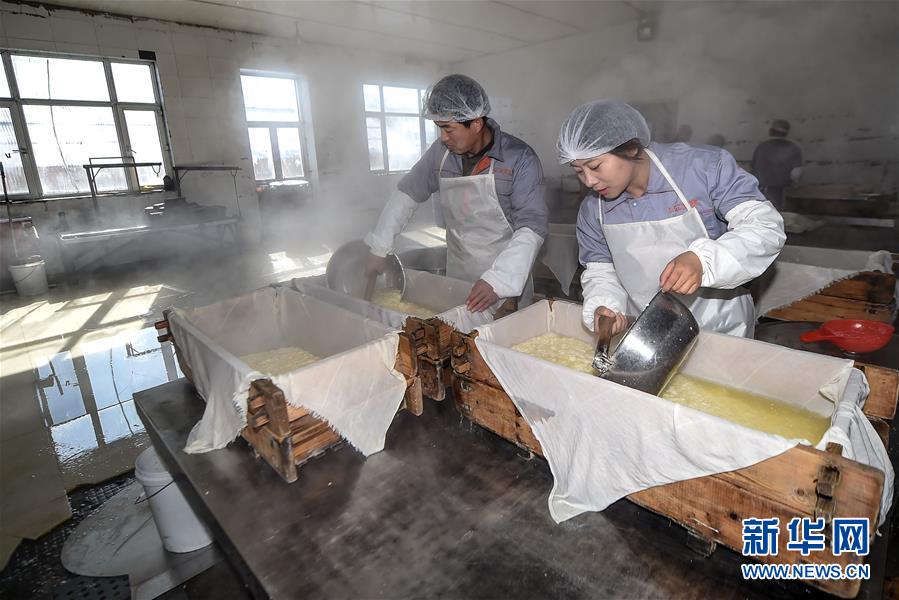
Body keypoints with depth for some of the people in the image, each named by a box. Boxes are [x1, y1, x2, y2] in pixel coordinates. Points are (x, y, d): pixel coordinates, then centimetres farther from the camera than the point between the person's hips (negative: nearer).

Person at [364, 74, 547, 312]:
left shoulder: (520, 158, -16)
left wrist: (498, 282, -32)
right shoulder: (441, 152, -3)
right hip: (457, 278, 4)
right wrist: (378, 249, 2)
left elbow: (532, 226, -20)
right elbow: (407, 194, 7)